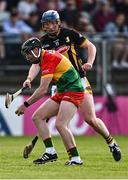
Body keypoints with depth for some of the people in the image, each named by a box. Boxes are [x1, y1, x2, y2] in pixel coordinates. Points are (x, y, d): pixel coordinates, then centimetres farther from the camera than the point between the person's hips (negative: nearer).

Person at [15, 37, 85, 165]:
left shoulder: (49, 59, -20)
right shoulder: (45, 57, 9)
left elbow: (43, 90, -24)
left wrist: (26, 104, -19)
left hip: (73, 91, -10)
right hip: (62, 92, 10)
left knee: (60, 124, -24)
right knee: (37, 117, 2)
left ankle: (76, 158, -17)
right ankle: (50, 152, -2)